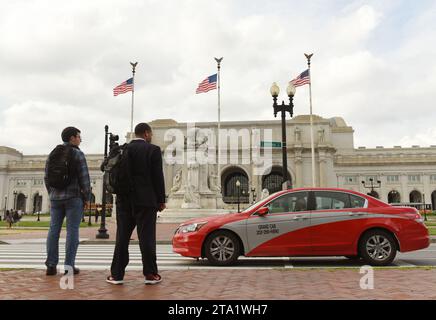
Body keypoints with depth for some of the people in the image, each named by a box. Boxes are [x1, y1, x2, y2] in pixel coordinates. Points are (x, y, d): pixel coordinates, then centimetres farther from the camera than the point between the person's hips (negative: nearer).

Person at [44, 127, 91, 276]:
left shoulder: (52, 154, 11)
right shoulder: (78, 154, -7)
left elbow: (47, 178, 12)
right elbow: (84, 178, -12)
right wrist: (87, 197, -3)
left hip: (56, 198, 6)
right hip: (74, 197, -5)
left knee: (54, 230, 6)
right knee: (72, 231, -2)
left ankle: (51, 265, 5)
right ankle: (69, 266, -2)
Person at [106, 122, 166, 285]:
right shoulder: (153, 150, -4)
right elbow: (158, 177, -7)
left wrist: (120, 194, 15)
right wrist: (161, 200, -1)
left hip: (124, 200, 4)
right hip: (146, 200, -3)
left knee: (122, 237, 8)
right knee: (146, 237, 1)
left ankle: (117, 274, 11)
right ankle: (150, 274, 7)